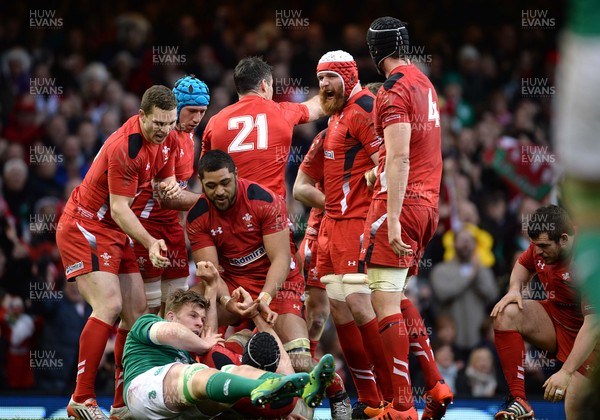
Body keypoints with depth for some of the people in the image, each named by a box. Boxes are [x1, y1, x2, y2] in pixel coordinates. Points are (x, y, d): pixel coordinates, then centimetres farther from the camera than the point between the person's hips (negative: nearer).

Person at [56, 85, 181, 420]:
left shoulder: (167, 139, -1)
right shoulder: (125, 148, -27)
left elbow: (164, 177, 15)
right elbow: (119, 208, -25)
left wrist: (170, 186, -10)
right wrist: (150, 242, -36)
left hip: (117, 233, 9)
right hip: (84, 226, -9)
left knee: (137, 310, 3)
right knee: (109, 306, -22)